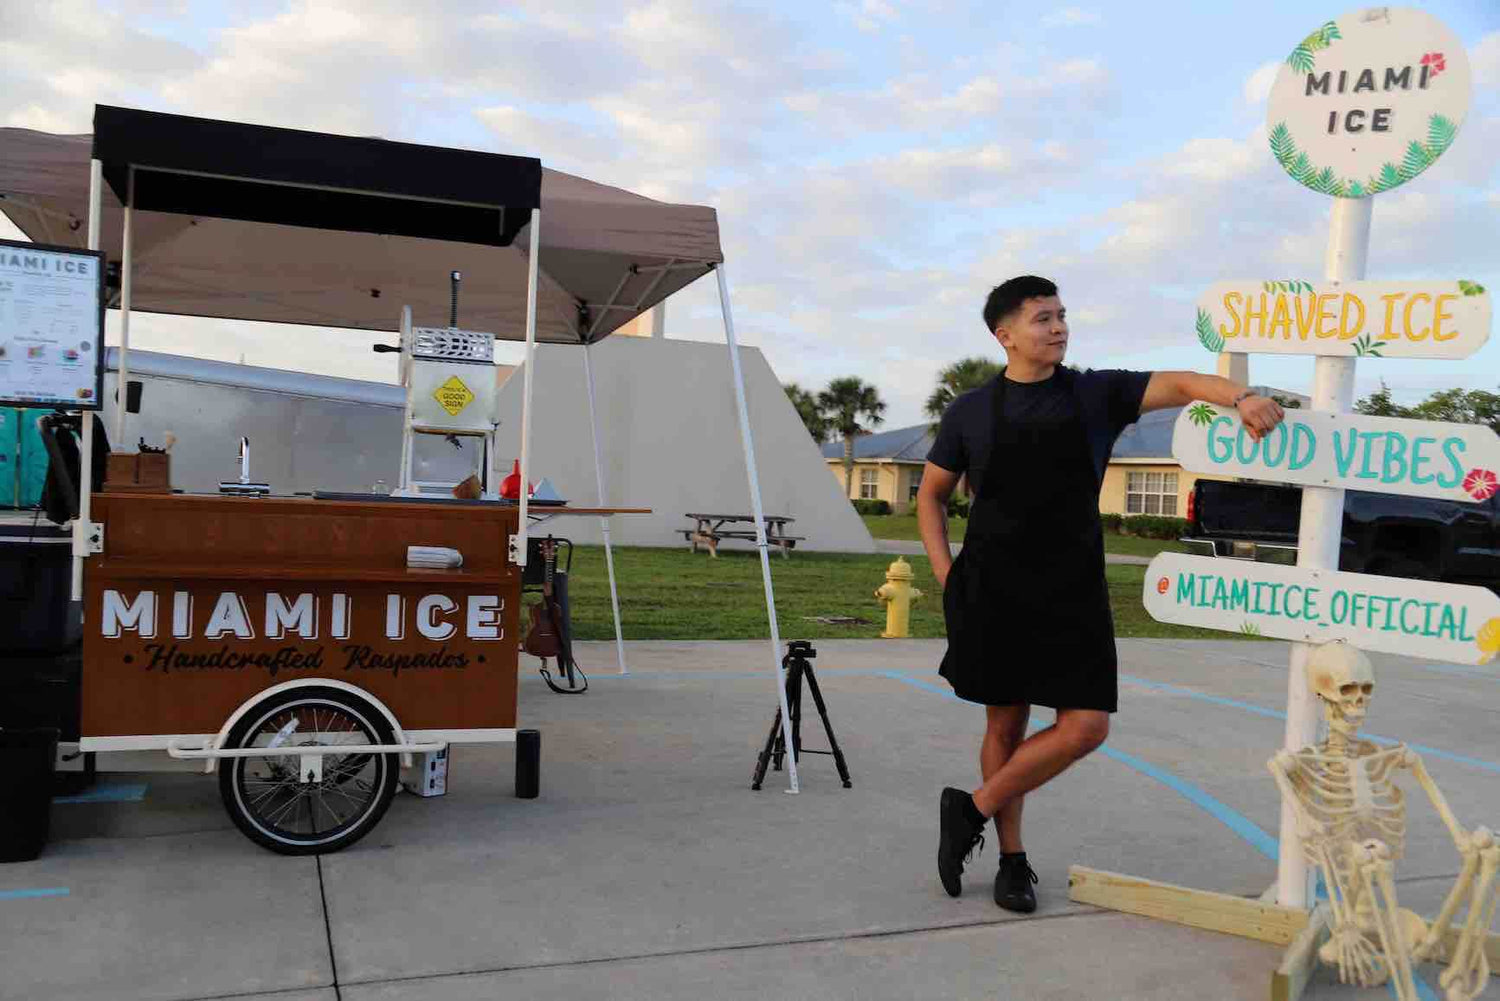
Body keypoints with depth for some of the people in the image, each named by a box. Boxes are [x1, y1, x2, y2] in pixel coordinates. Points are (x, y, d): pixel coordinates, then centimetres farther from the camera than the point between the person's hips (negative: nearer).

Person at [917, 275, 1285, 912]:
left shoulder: (1096, 394, 4)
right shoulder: (971, 413, 3)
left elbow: (1178, 385, -9)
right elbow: (931, 496, 11)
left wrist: (1240, 397, -30)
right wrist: (947, 575, 0)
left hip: (1074, 595, 1)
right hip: (995, 595, -1)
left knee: (1086, 726, -7)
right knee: (1006, 723, 6)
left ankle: (972, 811, 11)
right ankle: (1013, 860, 23)